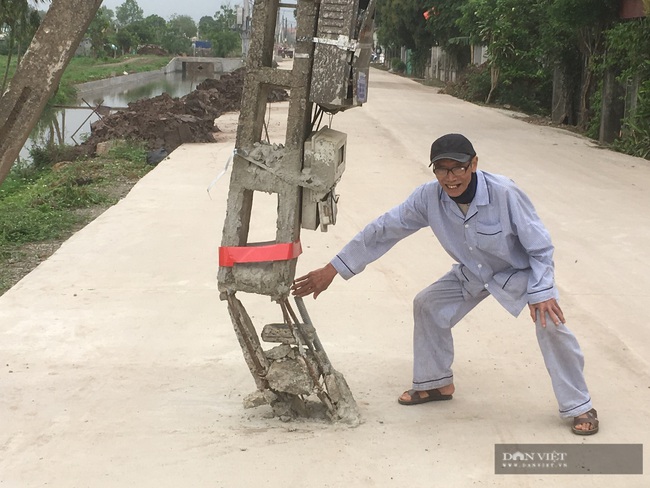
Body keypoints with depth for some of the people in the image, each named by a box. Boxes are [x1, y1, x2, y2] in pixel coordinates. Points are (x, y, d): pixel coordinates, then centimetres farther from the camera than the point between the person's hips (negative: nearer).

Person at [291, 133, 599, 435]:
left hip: (520, 272, -5)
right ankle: (435, 384, 23)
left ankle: (578, 407, -5)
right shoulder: (428, 198, -23)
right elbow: (383, 230, -18)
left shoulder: (504, 193, -36)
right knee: (427, 305, 1)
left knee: (550, 323, -24)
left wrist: (542, 292, -32)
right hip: (473, 274, 5)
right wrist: (333, 269, -20)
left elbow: (540, 246, -24)